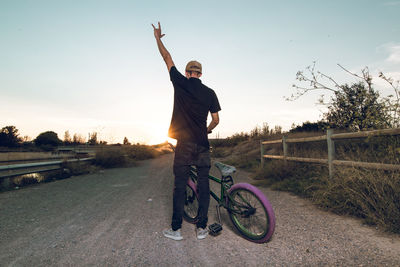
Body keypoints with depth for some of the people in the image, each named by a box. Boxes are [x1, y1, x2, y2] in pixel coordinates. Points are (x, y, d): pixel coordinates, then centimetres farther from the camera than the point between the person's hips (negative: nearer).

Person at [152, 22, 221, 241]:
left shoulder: (180, 83, 1)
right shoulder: (210, 93, 7)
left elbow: (167, 58, 14)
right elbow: (216, 120, 8)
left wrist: (158, 37, 28)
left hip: (184, 143, -2)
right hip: (202, 144, 3)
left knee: (180, 185, 5)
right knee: (203, 185, 9)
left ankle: (176, 229, 14)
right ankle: (201, 228, 17)